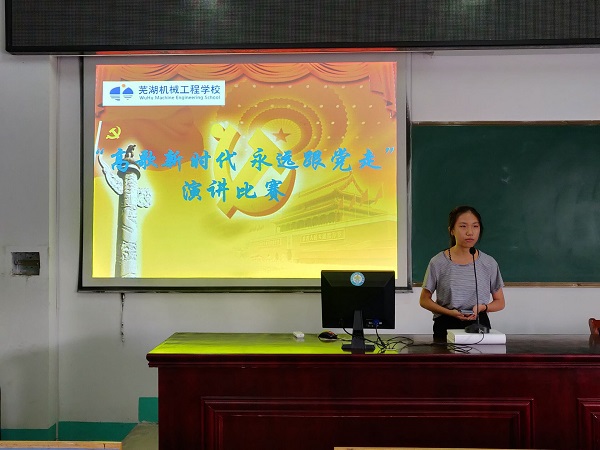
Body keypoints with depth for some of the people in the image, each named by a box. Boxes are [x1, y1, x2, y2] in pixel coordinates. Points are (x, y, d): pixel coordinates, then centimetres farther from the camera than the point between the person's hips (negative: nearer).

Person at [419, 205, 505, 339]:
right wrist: (449, 312, -12)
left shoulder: (489, 263, 4)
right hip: (446, 326, -1)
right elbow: (424, 300, 6)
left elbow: (500, 302, 13)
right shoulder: (438, 263, -2)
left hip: (479, 324, 2)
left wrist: (483, 307, -9)